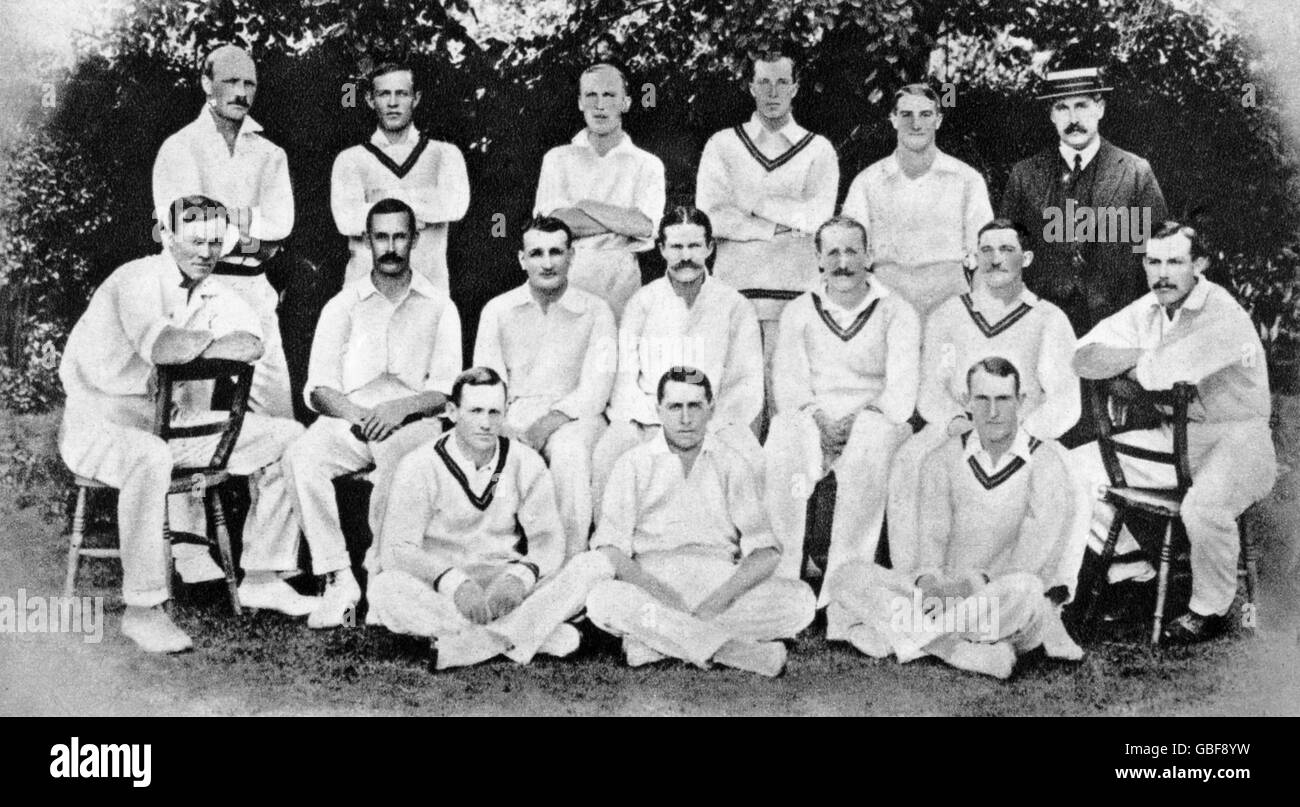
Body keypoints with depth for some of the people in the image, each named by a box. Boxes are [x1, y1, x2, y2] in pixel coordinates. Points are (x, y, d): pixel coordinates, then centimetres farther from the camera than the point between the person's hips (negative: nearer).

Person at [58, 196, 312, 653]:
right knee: (150, 458, -43)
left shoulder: (214, 293, 9)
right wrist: (215, 343, -17)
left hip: (176, 420, 8)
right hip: (101, 422, -8)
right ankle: (142, 610, -32)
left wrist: (186, 348, -23)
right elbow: (160, 344, -35)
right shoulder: (138, 280, -15)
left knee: (289, 439, 1)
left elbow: (252, 343, -8)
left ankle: (258, 578, 6)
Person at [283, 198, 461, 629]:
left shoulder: (439, 307, 14)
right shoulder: (342, 306, 16)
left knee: (401, 463, -38)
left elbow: (446, 389, 4)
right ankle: (339, 579, -27)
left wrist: (400, 408, -16)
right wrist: (357, 415, -14)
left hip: (412, 419, -2)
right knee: (301, 458, -30)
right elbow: (319, 388, 6)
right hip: (348, 417, 2)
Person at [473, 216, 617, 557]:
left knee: (569, 449, -37)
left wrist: (552, 420, -19)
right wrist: (499, 426, -14)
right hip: (511, 416, 1)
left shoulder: (595, 311, 8)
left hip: (572, 417, -1)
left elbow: (596, 388, -2)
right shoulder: (497, 309, 14)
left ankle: (572, 558, -33)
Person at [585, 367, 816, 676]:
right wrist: (655, 591, -20)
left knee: (800, 599, -24)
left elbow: (766, 552, 2)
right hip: (651, 584, -2)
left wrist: (722, 597, -17)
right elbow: (608, 549, -1)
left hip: (721, 582, 2)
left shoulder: (731, 465, 12)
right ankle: (736, 649, -34)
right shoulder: (633, 465, 9)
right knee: (601, 601, -33)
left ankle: (654, 640, -27)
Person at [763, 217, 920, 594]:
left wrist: (857, 419, -18)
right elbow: (789, 385, 4)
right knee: (783, 433, -34)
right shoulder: (798, 312, 17)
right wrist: (820, 420, -16)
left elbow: (901, 393, -1)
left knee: (869, 444, -38)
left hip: (874, 422, -1)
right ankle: (785, 572, -32)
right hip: (811, 424, 1)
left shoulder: (896, 312, 11)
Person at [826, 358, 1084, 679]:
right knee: (846, 577, -16)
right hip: (948, 588, 3)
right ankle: (962, 652, -31)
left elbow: (1034, 554, -11)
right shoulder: (943, 460, 10)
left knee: (1023, 589, -39)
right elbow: (933, 535, 1)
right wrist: (929, 580, -21)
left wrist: (974, 583, -25)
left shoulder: (1045, 465, -1)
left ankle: (897, 634, -27)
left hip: (1003, 601, -3)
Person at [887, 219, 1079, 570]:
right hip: (954, 431, 1)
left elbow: (1064, 402, 3)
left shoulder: (1048, 320, 12)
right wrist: (956, 422, -14)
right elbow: (930, 390, 10)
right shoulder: (946, 317, 17)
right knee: (908, 464, -31)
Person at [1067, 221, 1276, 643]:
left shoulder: (1222, 316, -22)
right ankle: (1130, 560, 19)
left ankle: (1210, 609, -10)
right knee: (1077, 467, 2)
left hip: (1236, 438, -8)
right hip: (1174, 434, 8)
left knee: (1201, 506, -37)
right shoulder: (1147, 311, 1)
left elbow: (1163, 374, -34)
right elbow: (1084, 358, -5)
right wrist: (1143, 357, -18)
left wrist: (1129, 365, -12)